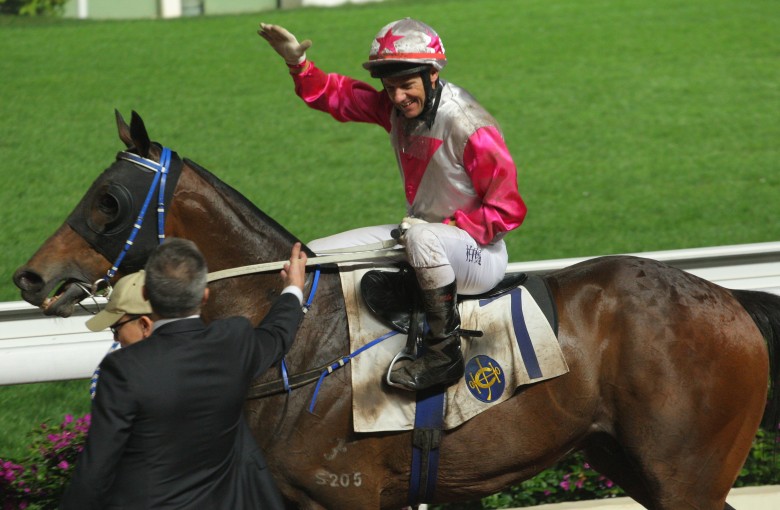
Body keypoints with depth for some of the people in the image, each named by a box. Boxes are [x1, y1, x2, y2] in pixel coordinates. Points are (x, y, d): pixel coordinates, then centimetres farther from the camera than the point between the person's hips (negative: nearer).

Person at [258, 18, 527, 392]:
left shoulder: (468, 126, -22)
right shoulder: (397, 108, -1)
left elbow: (507, 211, -19)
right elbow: (336, 95, 7)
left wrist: (445, 227, -24)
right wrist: (297, 64, -10)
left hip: (481, 255, -8)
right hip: (420, 240, 8)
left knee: (421, 236, -43)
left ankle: (445, 351, -34)